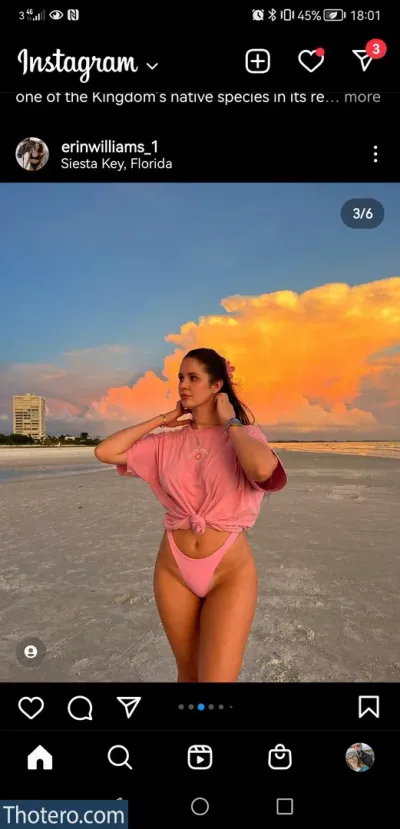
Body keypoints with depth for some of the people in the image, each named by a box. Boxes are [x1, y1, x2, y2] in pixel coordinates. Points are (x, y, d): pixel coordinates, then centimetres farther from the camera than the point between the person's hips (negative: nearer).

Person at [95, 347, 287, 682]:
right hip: (173, 569, 4)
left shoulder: (245, 435, -7)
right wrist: (161, 419, -1)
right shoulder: (168, 441, 2)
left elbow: (263, 470, -31)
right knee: (188, 672, 20)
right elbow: (105, 452, -3)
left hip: (230, 570, -3)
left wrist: (229, 421, -16)